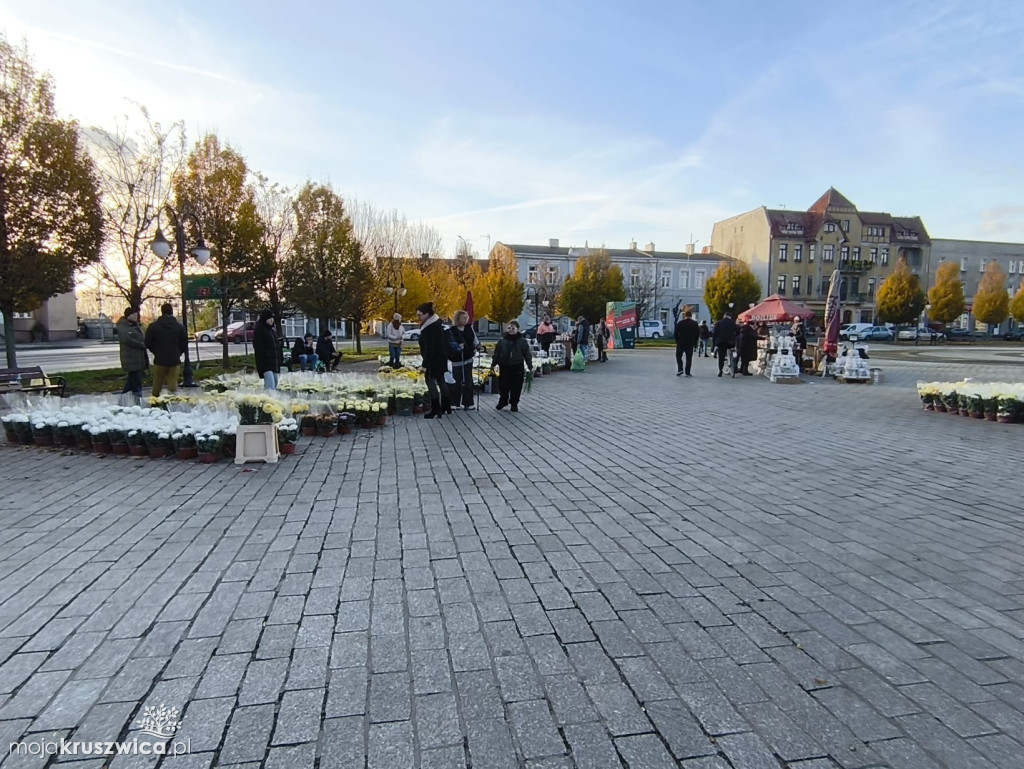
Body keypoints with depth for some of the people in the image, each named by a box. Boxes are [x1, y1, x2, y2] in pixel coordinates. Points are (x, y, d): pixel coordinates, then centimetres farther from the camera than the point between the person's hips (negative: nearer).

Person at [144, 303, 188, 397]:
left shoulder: (153, 326, -3)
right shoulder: (180, 327, -2)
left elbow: (148, 343, -1)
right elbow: (184, 344, 3)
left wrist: (157, 352, 16)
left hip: (159, 360, 0)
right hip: (174, 361, 0)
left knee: (157, 386, 9)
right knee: (173, 385, 1)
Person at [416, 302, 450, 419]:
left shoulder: (430, 329, -21)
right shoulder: (436, 324, 10)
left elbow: (429, 348, -25)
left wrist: (425, 364, -24)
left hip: (434, 360, -10)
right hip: (442, 358, 10)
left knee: (431, 382, -5)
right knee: (441, 381, 17)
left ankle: (436, 410, -4)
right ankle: (446, 407, 27)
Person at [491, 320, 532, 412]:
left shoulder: (522, 341, -1)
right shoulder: (502, 341, 2)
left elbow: (527, 354, 1)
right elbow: (497, 353, 8)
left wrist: (530, 366, -1)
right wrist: (493, 364, 4)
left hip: (517, 368, -1)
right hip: (504, 367, 1)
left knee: (516, 387, 3)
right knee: (503, 386, 8)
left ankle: (514, 404, 18)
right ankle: (503, 401, 28)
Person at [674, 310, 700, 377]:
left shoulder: (680, 323, -4)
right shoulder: (695, 324, 3)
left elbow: (676, 333, -4)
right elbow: (698, 334, 6)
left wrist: (677, 341, 7)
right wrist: (694, 342, 13)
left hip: (681, 343, -2)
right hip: (690, 344, 2)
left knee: (678, 356, 10)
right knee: (689, 358, 5)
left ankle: (680, 369, -5)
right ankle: (687, 372, 2)